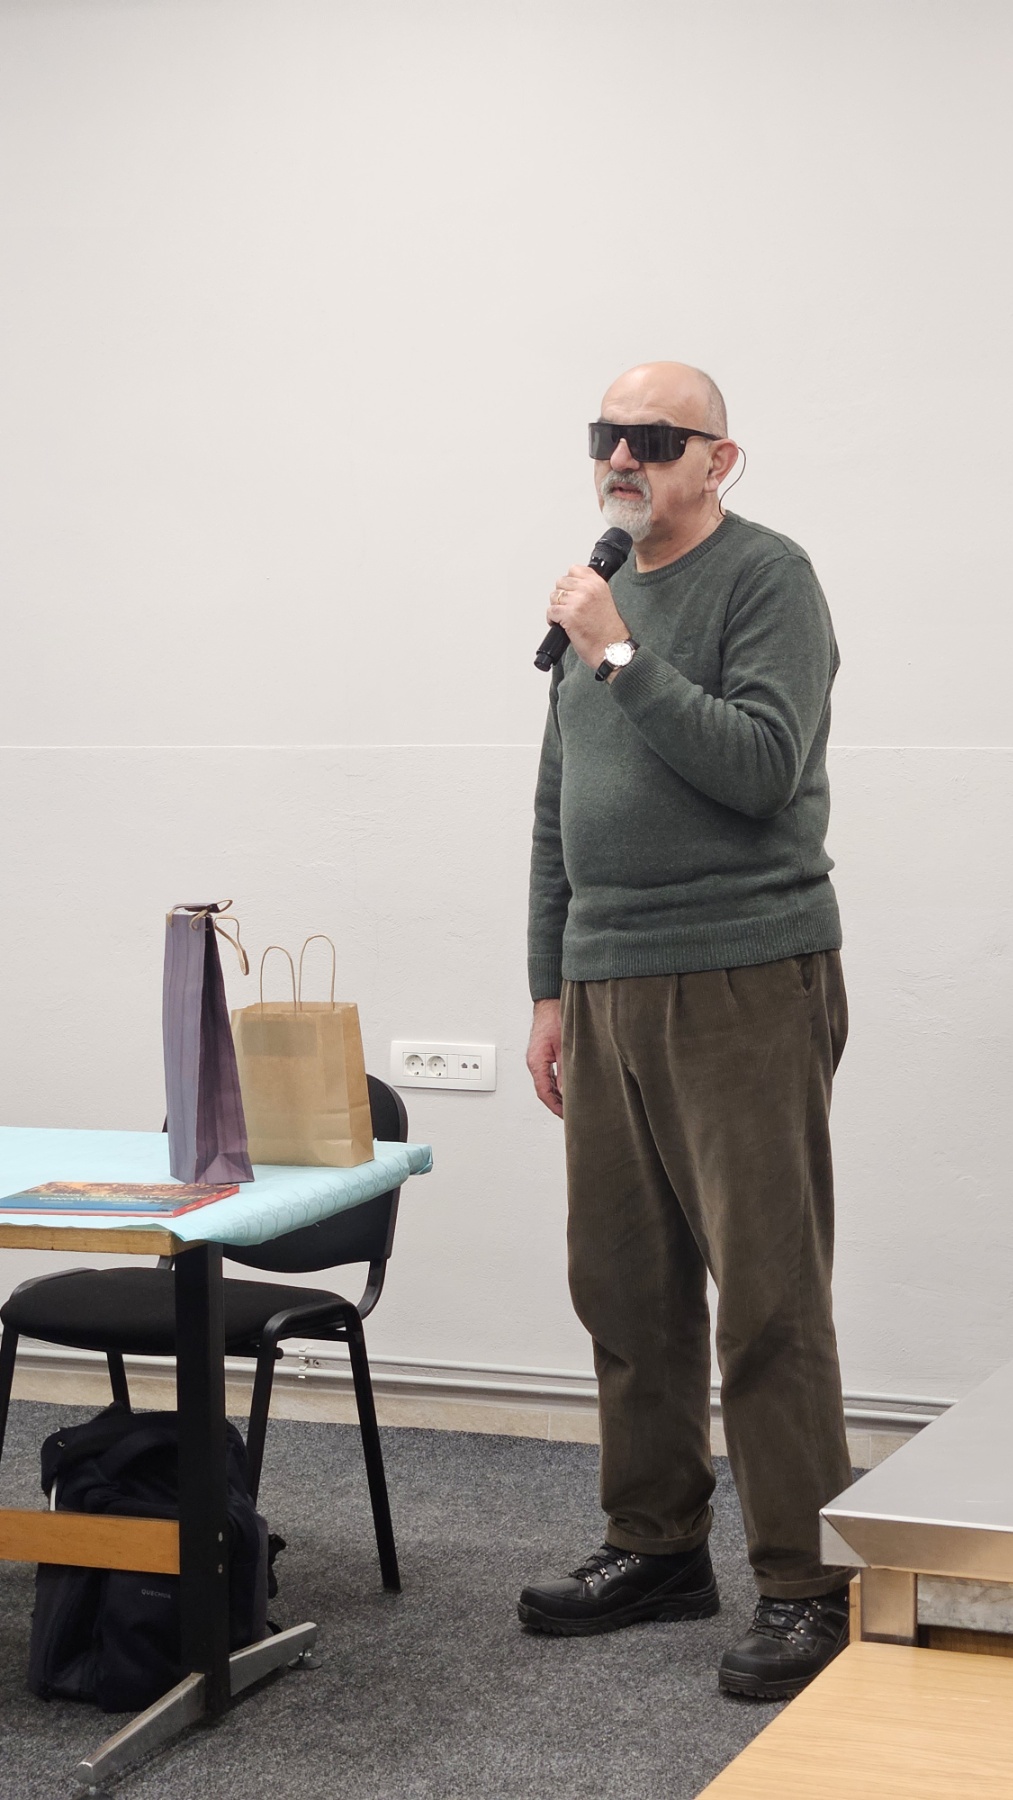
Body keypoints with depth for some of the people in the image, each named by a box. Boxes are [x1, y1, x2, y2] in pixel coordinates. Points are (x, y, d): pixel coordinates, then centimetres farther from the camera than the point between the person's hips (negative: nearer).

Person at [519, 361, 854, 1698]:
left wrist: (623, 658, -16)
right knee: (626, 1287, 10)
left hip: (745, 985, -7)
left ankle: (807, 1586, 0)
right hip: (609, 992, 7)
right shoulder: (598, 596, 18)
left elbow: (760, 765, -17)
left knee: (769, 1297, -7)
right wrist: (551, 991, 18)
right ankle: (658, 1547, 22)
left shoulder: (767, 578, -4)